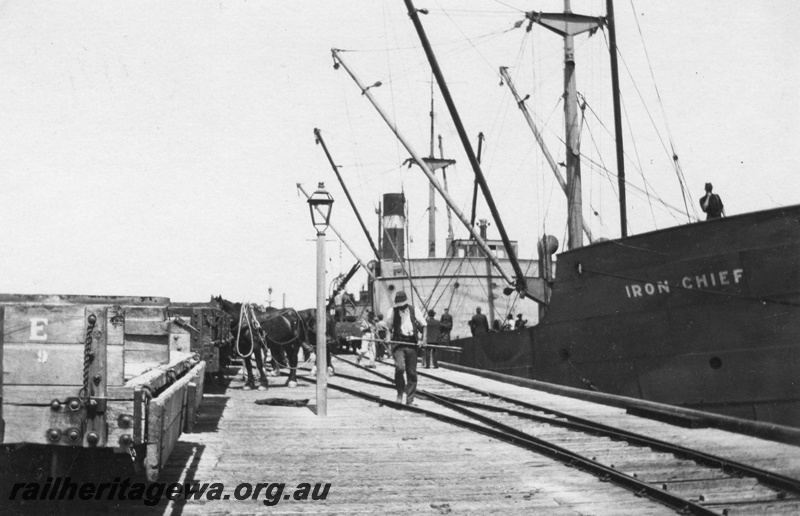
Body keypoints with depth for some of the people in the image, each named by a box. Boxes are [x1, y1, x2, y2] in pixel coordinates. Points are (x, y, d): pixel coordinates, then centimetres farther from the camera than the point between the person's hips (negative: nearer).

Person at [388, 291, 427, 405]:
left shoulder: (414, 310, 5)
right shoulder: (393, 311, 6)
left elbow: (423, 325, 9)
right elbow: (389, 327, 10)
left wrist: (423, 339, -5)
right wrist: (388, 337, -9)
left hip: (411, 344, 1)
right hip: (398, 343, -1)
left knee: (412, 372, 3)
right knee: (400, 367, -22)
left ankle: (410, 400, 12)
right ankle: (400, 393, -2)